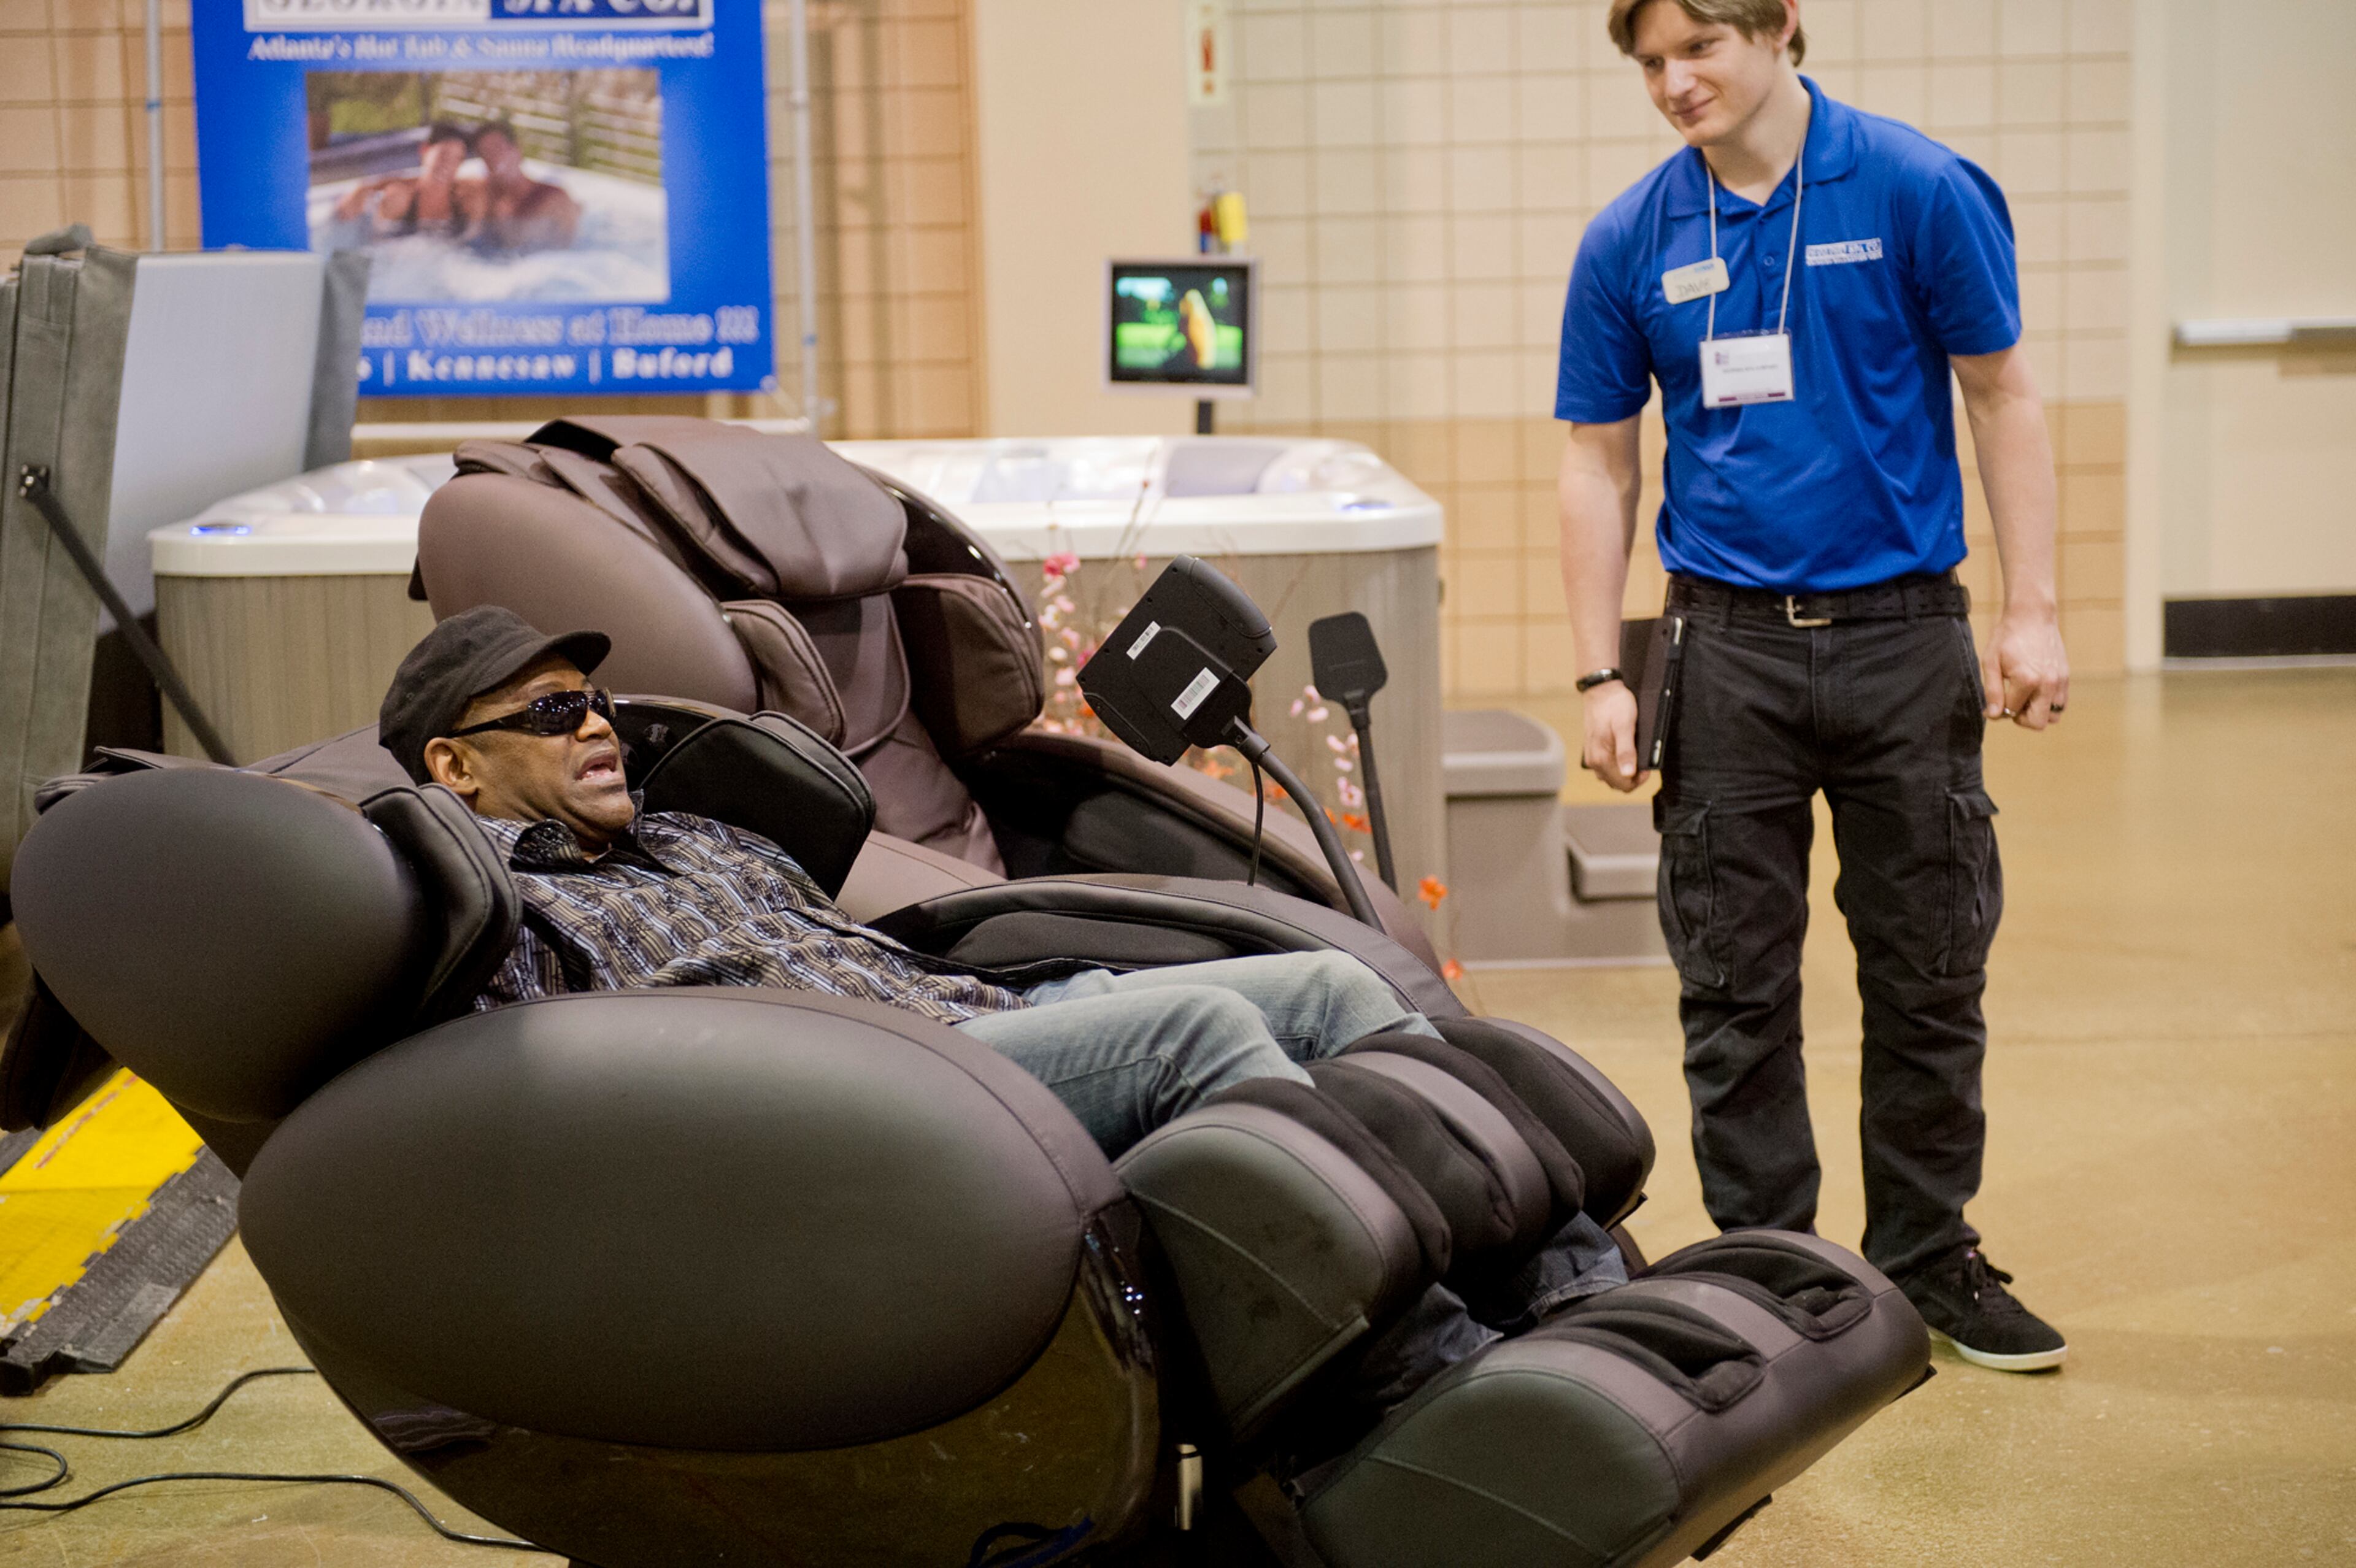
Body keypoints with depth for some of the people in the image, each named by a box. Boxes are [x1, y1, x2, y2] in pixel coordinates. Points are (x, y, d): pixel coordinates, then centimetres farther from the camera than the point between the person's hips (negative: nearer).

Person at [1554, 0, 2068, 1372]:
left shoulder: (1921, 190, -4)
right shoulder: (1629, 242, 2)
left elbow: (2001, 397, 0)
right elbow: (1600, 463, 6)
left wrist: (2033, 613, -6)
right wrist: (1603, 677, 1)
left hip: (1902, 633, -1)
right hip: (1728, 643, 1)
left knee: (1930, 973, 7)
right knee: (1736, 987, 5)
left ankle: (1929, 1259, 23)